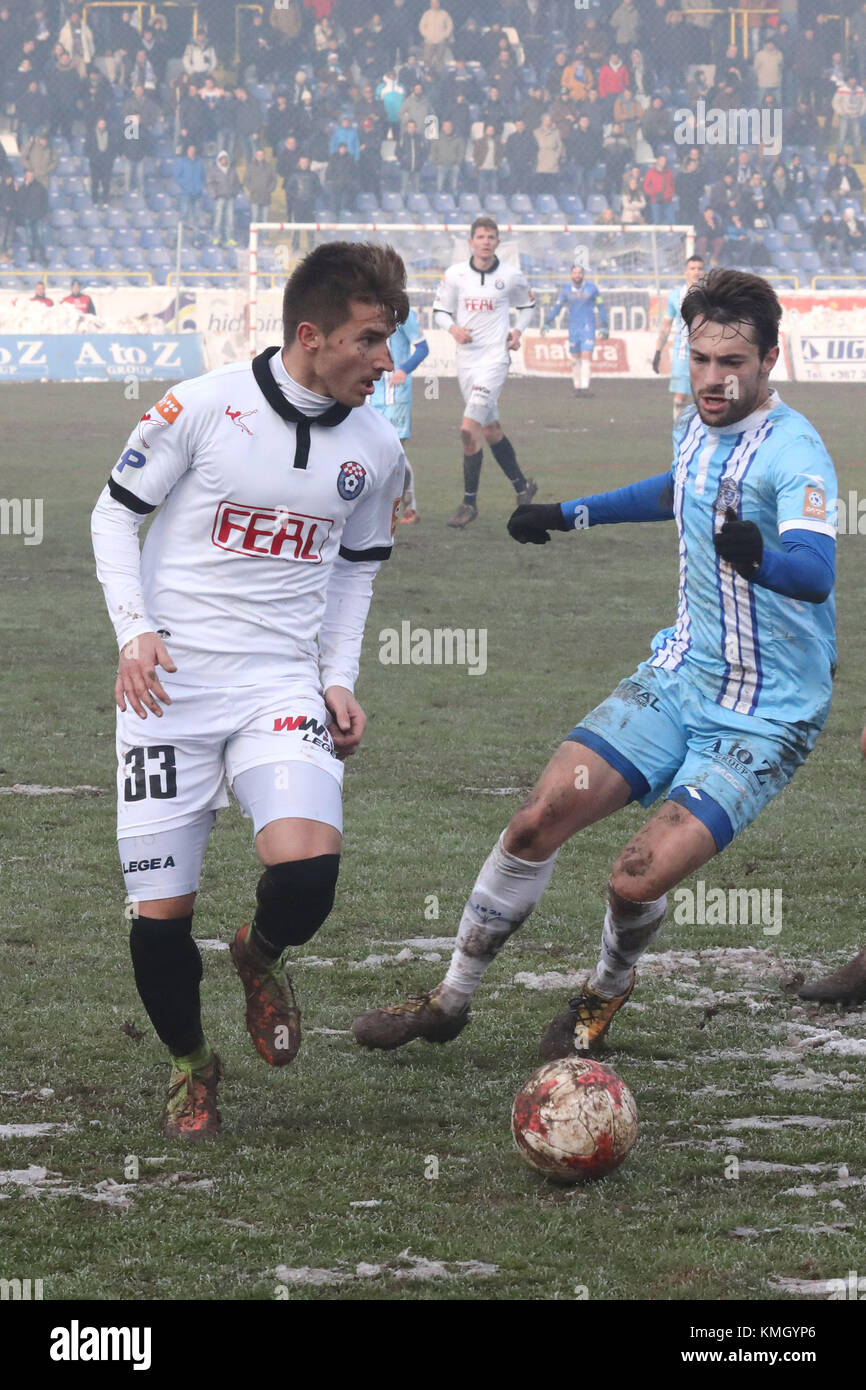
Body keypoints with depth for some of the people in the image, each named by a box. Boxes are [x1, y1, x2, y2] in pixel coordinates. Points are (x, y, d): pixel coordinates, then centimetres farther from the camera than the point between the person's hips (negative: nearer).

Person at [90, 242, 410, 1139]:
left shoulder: (375, 449, 4)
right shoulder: (204, 407, -8)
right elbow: (114, 514, 2)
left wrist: (339, 679, 8)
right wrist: (135, 631, -11)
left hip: (281, 686, 2)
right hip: (171, 686, -2)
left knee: (308, 869, -23)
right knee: (160, 914, -4)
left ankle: (262, 955, 14)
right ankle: (189, 1063, 25)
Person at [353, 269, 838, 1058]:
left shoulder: (793, 453, -22)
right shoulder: (698, 427, 3)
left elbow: (817, 573, -40)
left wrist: (760, 559, -61)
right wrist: (570, 514, 34)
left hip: (767, 718, -7)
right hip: (681, 675, 7)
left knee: (637, 881, -18)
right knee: (540, 820, -6)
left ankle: (608, 992, 17)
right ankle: (451, 1001, 12)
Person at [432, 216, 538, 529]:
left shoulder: (512, 275, -2)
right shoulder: (454, 274, 1)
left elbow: (528, 306, 15)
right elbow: (440, 311, 8)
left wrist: (518, 330, -2)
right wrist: (453, 328, -12)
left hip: (494, 359, -4)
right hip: (465, 359, 4)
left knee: (469, 429, -16)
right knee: (490, 430, 14)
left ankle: (470, 501, -8)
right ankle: (521, 486, 33)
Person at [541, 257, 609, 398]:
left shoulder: (591, 288, -1)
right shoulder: (566, 290, 3)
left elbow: (601, 307, 6)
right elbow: (556, 307, -1)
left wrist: (603, 327, 5)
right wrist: (546, 323, -12)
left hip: (588, 327, -2)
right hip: (573, 328, 2)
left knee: (586, 356, -13)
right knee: (575, 358, 5)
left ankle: (585, 387, -16)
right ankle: (577, 387, 16)